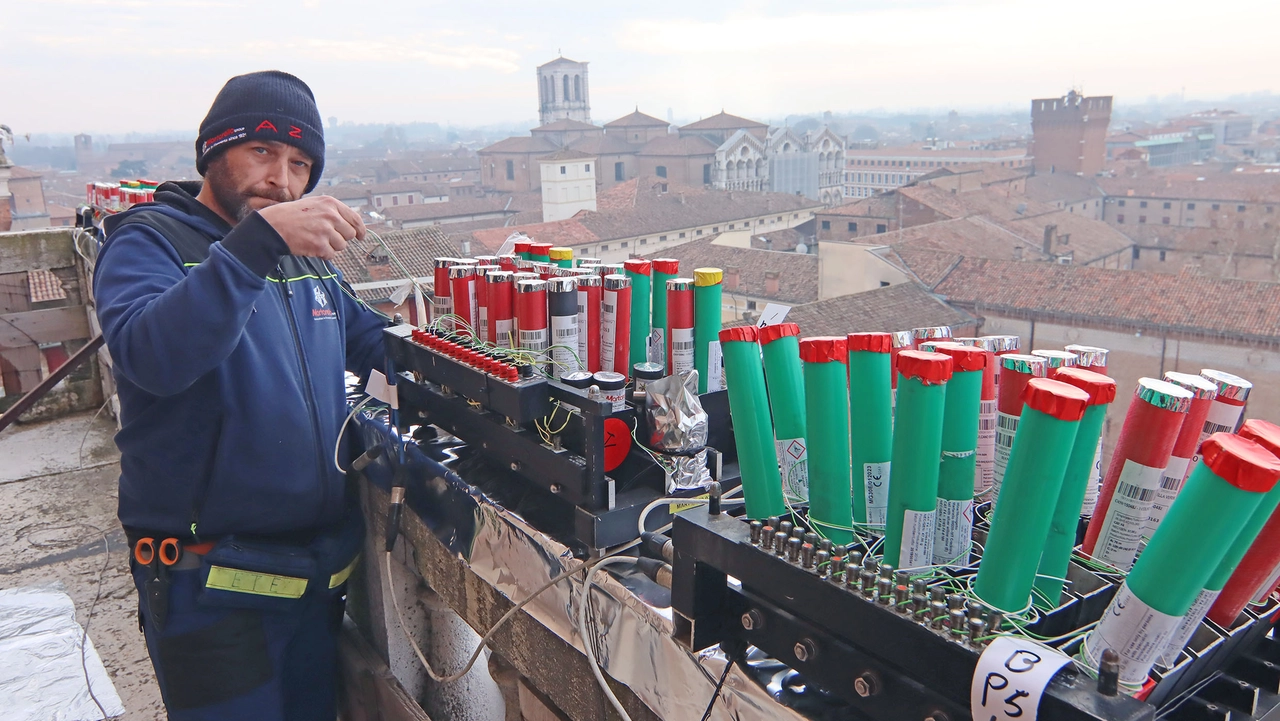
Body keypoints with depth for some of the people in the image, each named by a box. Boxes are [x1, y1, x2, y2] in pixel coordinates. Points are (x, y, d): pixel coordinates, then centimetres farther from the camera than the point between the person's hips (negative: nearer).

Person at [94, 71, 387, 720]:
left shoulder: (308, 258, 10)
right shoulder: (149, 240, -9)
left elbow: (367, 335, 24)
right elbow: (152, 354, -30)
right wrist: (258, 241, -40)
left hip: (321, 569, 7)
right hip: (212, 585, -6)